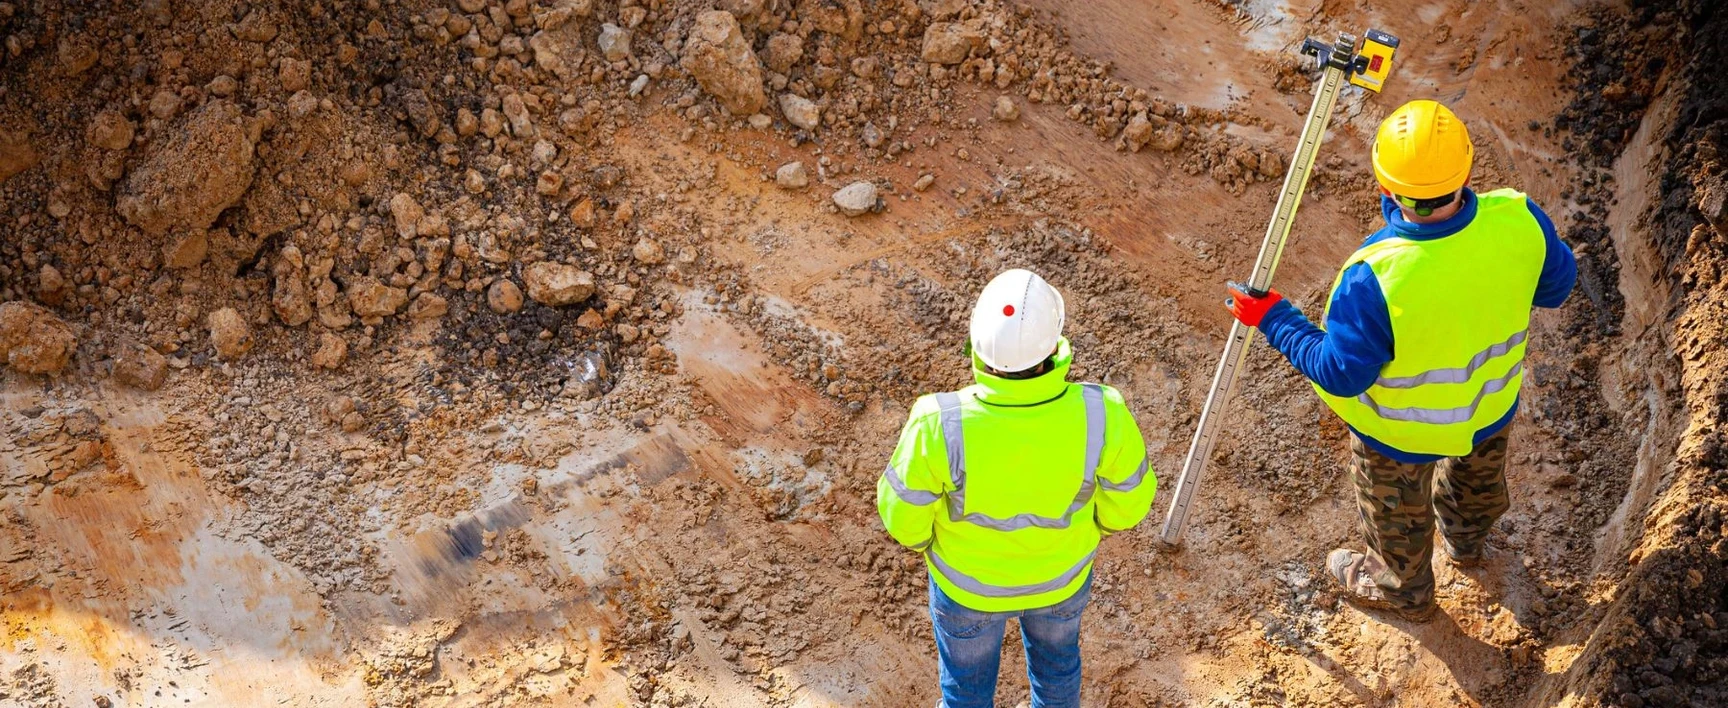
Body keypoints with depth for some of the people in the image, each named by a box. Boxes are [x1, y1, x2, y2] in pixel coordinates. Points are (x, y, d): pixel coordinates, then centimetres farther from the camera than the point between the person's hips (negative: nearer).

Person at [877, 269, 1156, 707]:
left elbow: (903, 510, -21)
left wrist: (916, 537, 4)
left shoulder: (940, 426, -40)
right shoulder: (1100, 415, -36)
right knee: (1054, 649, 36)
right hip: (1060, 566, 2)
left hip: (969, 573, -2)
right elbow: (1127, 499, -17)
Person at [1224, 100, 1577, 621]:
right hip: (1494, 402, 4)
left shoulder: (1375, 279, -45)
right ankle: (1467, 539, 70)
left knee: (1397, 515, 30)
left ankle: (1402, 590, 59)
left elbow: (1341, 373, -28)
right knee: (1478, 477, 38)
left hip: (1402, 431, -4)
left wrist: (1273, 320, -16)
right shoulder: (1518, 221, -31)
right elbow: (1557, 286, -10)